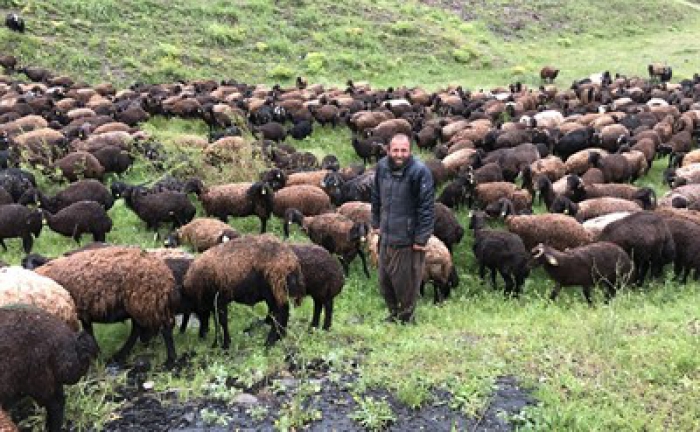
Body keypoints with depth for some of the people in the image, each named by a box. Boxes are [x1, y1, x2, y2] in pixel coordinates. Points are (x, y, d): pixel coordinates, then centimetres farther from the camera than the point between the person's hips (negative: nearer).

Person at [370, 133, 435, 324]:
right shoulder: (382, 167, 1)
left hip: (407, 239, -6)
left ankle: (406, 316, 28)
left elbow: (427, 207, -16)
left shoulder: (420, 171, -17)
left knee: (406, 282, 7)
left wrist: (421, 238, -17)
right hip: (386, 235, 6)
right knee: (384, 279, 16)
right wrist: (376, 223, 13)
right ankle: (394, 313, 36)